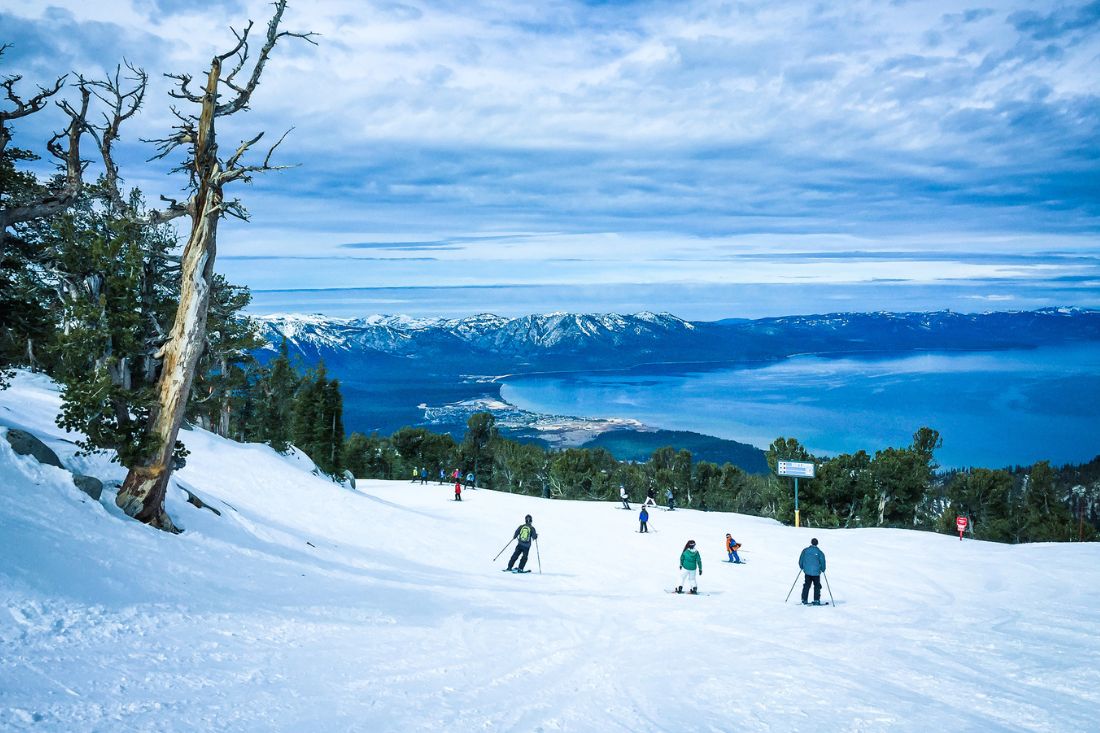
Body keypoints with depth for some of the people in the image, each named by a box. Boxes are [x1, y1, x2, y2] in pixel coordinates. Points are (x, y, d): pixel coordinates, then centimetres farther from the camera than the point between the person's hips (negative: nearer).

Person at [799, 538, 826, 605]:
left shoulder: (805, 551, -1)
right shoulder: (820, 552, -7)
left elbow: (801, 560, 4)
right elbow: (822, 562, -2)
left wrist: (802, 567, 21)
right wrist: (823, 569, 16)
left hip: (807, 571, 2)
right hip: (816, 572, -2)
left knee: (806, 586, 12)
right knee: (817, 586, 9)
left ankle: (804, 600, 11)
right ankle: (816, 601, 4)